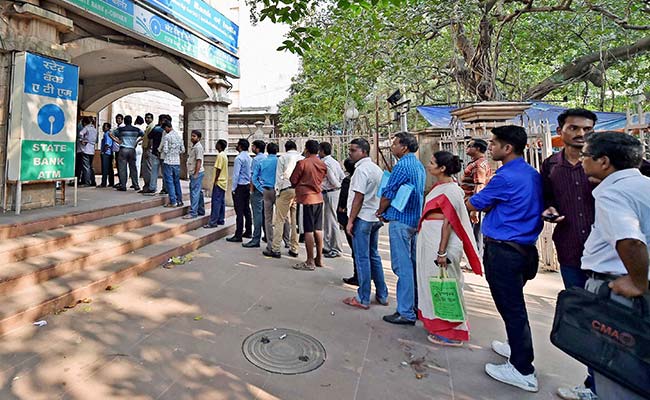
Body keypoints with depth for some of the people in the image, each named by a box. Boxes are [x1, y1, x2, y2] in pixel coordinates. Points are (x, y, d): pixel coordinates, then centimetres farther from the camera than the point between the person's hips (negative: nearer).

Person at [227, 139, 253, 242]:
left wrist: (233, 188, -10)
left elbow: (236, 174, -16)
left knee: (239, 211, -7)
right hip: (248, 186, 8)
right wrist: (250, 185, 17)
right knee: (247, 210, 14)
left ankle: (238, 235, -5)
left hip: (240, 187, -8)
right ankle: (248, 232, 22)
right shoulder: (249, 158, 11)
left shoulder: (239, 158, -14)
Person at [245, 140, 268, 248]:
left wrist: (252, 190, -6)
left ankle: (256, 240, -2)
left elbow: (254, 176, -15)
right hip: (266, 189, 8)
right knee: (265, 214, 15)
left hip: (258, 190, -8)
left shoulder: (256, 159, -11)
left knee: (257, 215, -6)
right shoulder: (267, 158, 11)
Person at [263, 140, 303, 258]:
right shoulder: (302, 158, 11)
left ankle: (275, 249, 0)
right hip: (299, 191, 4)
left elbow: (279, 177, 0)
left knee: (279, 220, 0)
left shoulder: (283, 158, 4)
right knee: (295, 221, 9)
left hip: (286, 189, -3)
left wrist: (277, 191, 5)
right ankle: (294, 249, 13)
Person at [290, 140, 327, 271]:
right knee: (318, 229, 13)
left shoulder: (302, 163, -12)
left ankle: (310, 262, 2)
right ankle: (319, 258, 20)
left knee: (308, 230, -3)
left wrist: (298, 187, 14)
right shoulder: (323, 165, 6)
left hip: (307, 198, -6)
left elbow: (293, 180, -5)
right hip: (319, 197, 7)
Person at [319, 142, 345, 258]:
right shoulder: (334, 161, 12)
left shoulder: (325, 163, -17)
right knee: (326, 220, 16)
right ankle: (326, 246, 26)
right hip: (335, 191, 10)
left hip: (330, 193, -10)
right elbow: (342, 177, 12)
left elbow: (333, 181, -20)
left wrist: (337, 186, -1)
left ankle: (336, 249, 5)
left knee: (331, 221, -3)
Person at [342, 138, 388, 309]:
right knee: (374, 256, 16)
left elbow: (358, 198, -18)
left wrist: (350, 221, -14)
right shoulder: (377, 168, 14)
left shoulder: (361, 169, -15)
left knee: (362, 258, -2)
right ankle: (382, 295, 23)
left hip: (362, 218, -9)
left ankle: (363, 299, 7)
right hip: (375, 218, 9)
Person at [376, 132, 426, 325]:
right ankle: (416, 305, 27)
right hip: (416, 220, 10)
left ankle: (406, 313, 1)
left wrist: (381, 211, 7)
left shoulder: (402, 166, -15)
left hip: (400, 220, -9)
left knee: (402, 266, -5)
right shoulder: (419, 165, 14)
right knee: (413, 264, 16)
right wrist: (387, 212, 20)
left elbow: (387, 194, -13)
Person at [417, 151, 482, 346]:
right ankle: (436, 323, 35)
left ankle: (451, 332, 16)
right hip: (428, 238, 10)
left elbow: (448, 222, -21)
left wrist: (442, 252, -23)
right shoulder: (439, 187, 11)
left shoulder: (450, 191, -17)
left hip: (441, 240, -9)